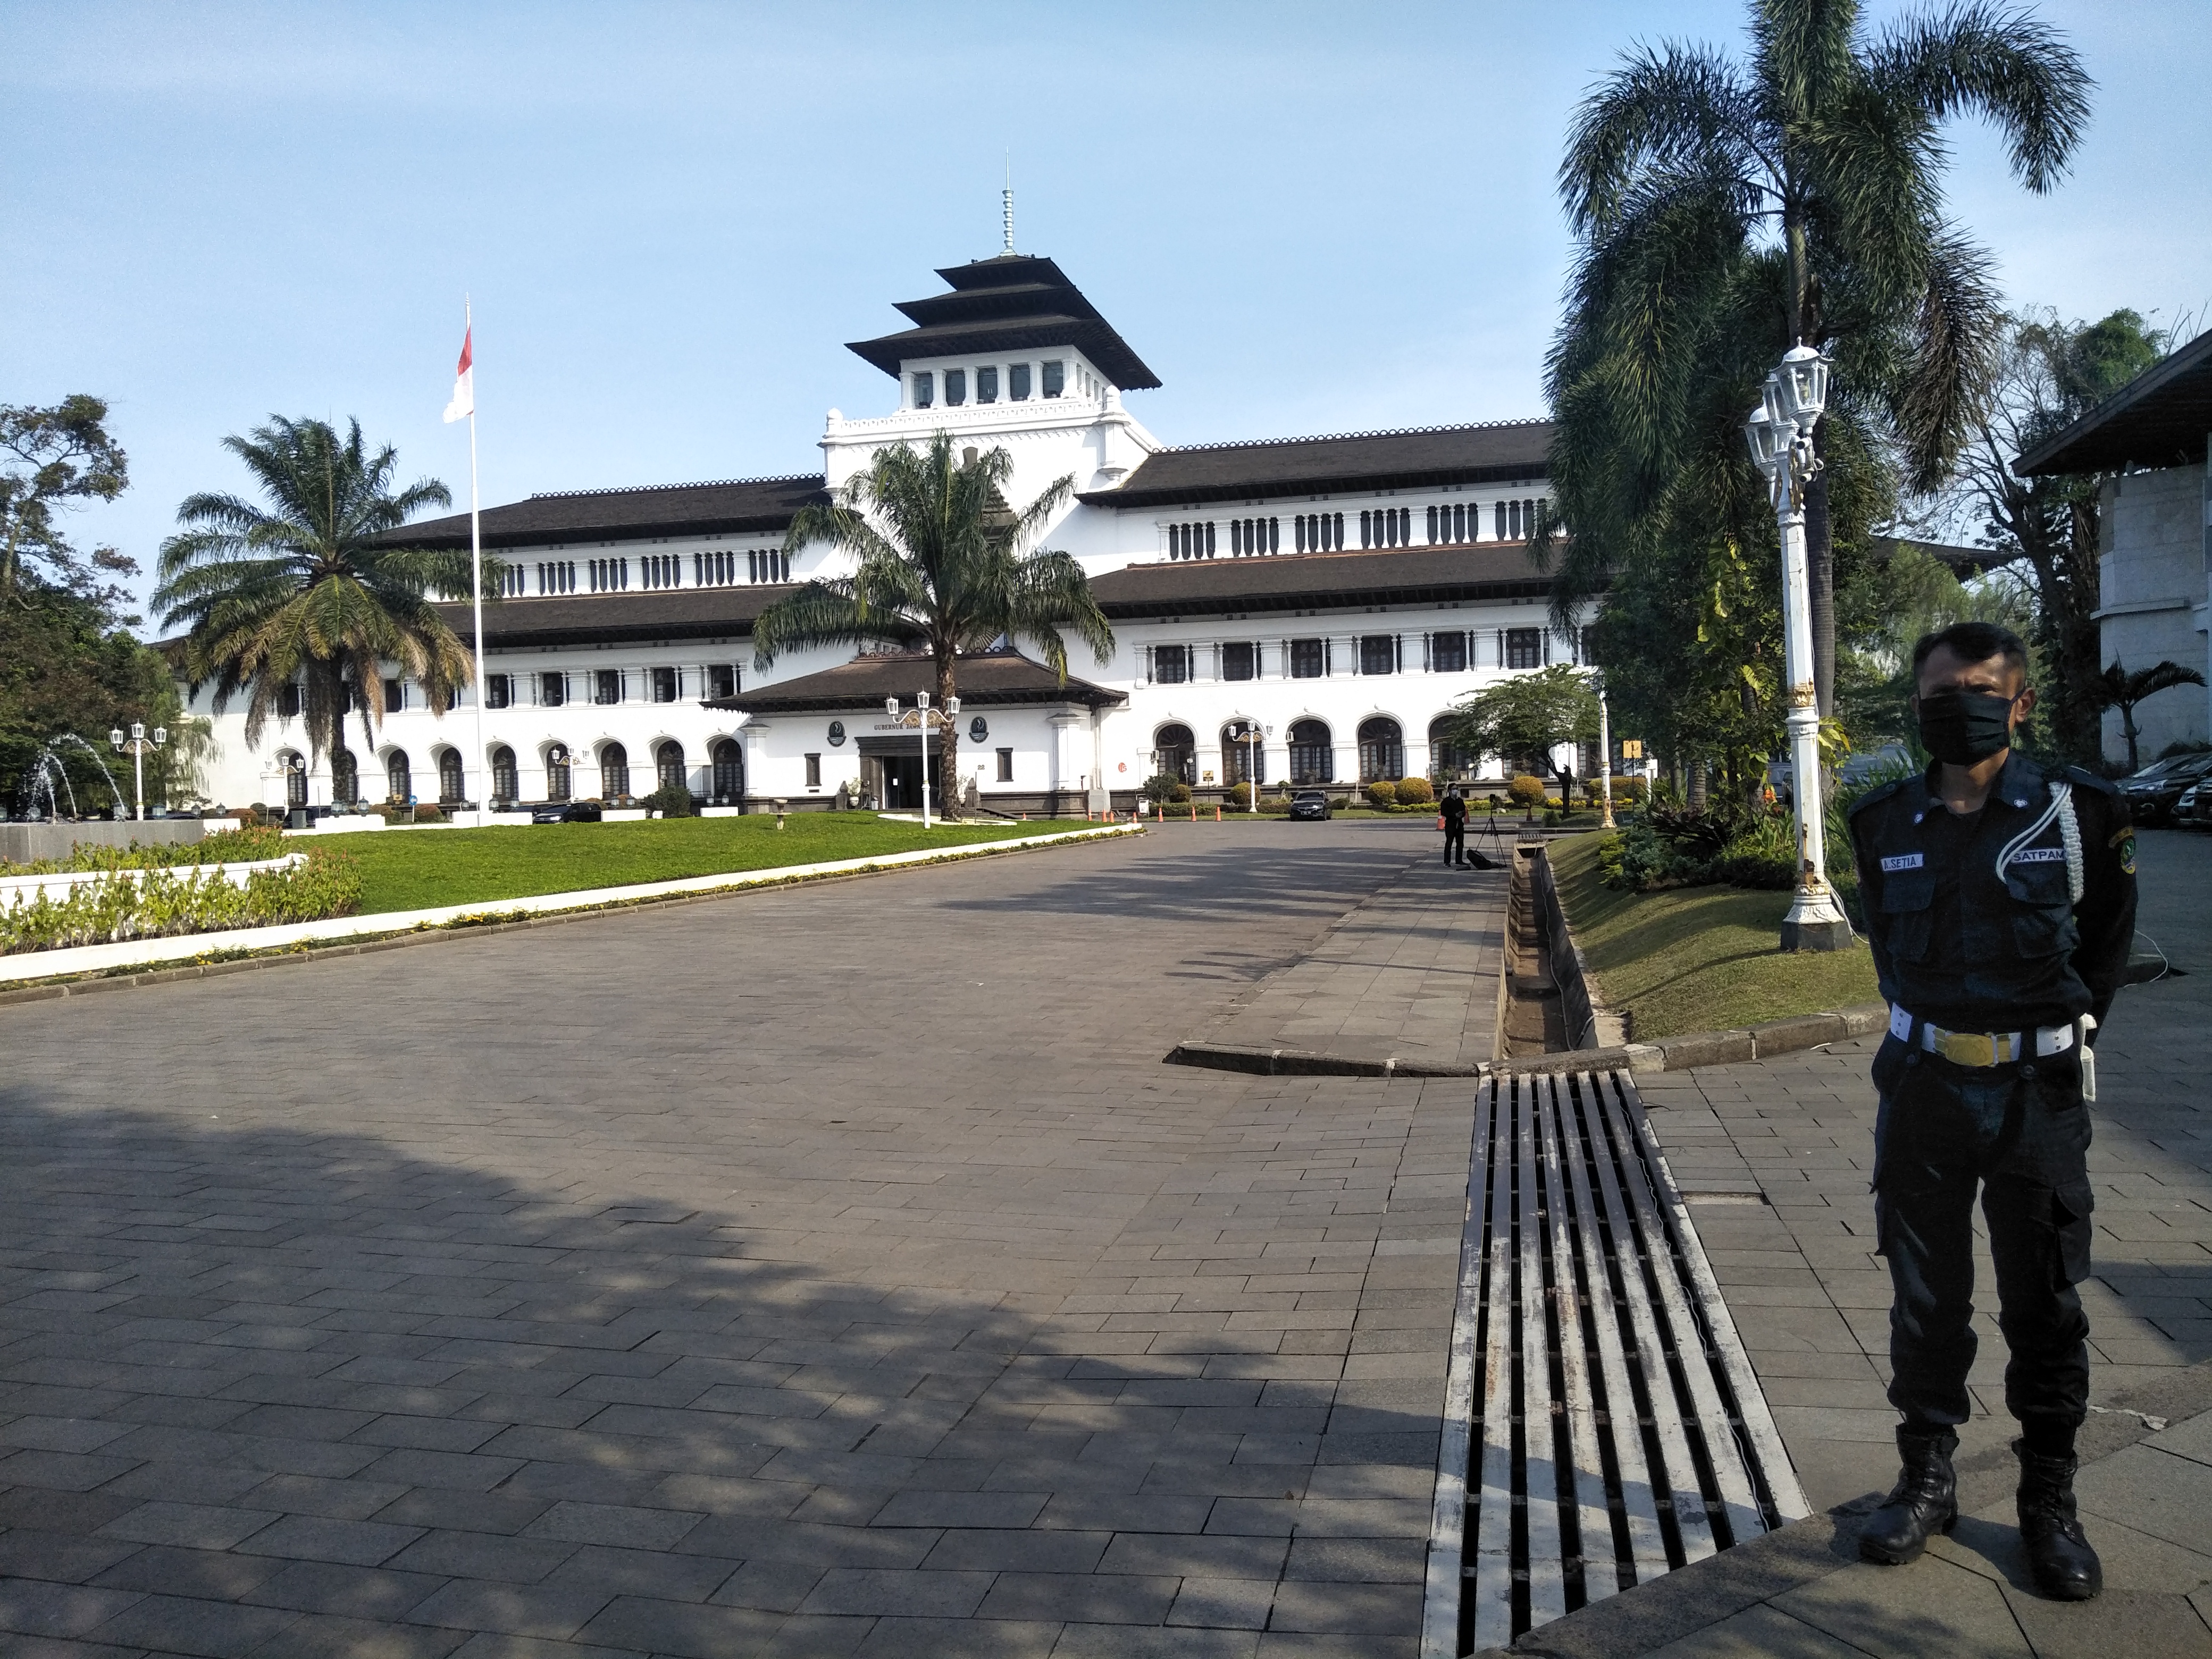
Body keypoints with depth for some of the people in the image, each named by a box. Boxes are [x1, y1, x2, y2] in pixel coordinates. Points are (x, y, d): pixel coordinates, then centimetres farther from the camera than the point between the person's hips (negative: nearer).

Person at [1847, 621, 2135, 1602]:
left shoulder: (2078, 812, -6)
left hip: (2039, 1091, -2)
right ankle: (1927, 1479, 27)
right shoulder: (1886, 823, 1)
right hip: (1923, 1085, 2)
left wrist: (2060, 1041, 11)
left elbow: (2108, 943, 7)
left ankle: (2049, 1501, 25)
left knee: (2045, 1307, 9)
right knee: (1925, 1299, 11)